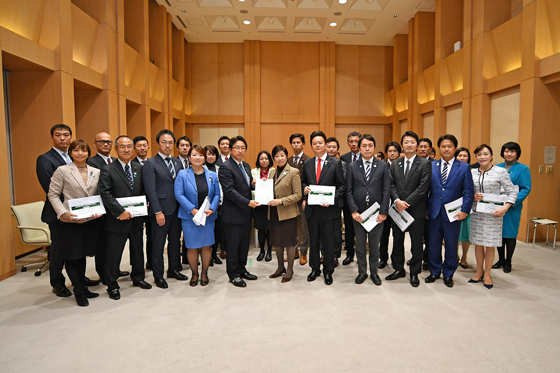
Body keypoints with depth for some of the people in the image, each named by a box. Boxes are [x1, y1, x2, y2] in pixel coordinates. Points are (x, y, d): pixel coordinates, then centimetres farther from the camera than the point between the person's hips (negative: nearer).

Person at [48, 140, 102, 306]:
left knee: (82, 255, 15)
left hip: (90, 220, 3)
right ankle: (79, 292, 18)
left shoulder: (96, 172, 7)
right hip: (70, 222, -3)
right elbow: (53, 194, -3)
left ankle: (82, 287, 28)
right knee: (72, 256, 4)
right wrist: (63, 213, -14)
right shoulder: (62, 171, -3)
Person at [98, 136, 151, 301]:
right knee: (113, 254, 4)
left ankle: (138, 278, 35)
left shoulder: (139, 167, 8)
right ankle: (112, 286, 21)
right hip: (118, 219, -5)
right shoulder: (107, 170, -7)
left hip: (136, 218, 5)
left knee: (138, 249, 17)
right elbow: (105, 194, -14)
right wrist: (120, 211, -20)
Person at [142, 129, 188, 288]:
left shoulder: (177, 162, 11)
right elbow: (151, 190, -12)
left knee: (175, 241, 16)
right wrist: (158, 212, -16)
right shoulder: (151, 163, -6)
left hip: (177, 210, 6)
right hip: (160, 211, -6)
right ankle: (158, 275, 20)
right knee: (158, 244, 6)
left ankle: (173, 269, 32)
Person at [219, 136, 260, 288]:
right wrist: (248, 202, -25)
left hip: (246, 212, 8)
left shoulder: (246, 165, 14)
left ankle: (242, 269, 32)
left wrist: (254, 183, 0)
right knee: (233, 245, 5)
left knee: (245, 243, 16)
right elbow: (229, 190, -21)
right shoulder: (226, 167, -13)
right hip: (233, 214, -8)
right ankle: (233, 274, 20)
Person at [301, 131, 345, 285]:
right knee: (313, 240, 14)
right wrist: (304, 189, -5)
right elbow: (303, 182, 17)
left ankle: (328, 271, 24)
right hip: (312, 209, 4)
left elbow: (341, 186, -4)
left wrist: (331, 200, -17)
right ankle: (315, 268, 30)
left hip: (328, 208, -3)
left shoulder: (335, 163, -3)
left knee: (328, 241, 8)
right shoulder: (307, 164, 8)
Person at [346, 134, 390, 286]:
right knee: (360, 245, 10)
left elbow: (386, 191, -3)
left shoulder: (383, 166, 1)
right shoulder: (352, 167, 3)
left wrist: (383, 212, -9)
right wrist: (354, 211, -9)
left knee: (375, 245, 12)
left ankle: (374, 272, 28)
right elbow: (349, 191, 0)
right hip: (358, 213, 1)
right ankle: (362, 272, 26)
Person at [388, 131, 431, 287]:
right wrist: (397, 201, -13)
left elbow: (423, 188, -11)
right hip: (398, 209, 4)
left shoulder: (424, 164, -3)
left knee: (416, 243, 6)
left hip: (416, 210, -3)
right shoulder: (395, 164, 9)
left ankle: (414, 273, 21)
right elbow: (391, 185, 3)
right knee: (397, 241, 13)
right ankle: (399, 269, 28)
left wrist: (407, 203, -16)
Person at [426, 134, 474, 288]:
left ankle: (448, 275, 25)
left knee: (451, 245, 9)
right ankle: (434, 272, 26)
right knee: (433, 244, 9)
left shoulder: (464, 167, 2)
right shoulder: (431, 166, 6)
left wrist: (464, 211, -9)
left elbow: (469, 192, -1)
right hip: (434, 212, 1)